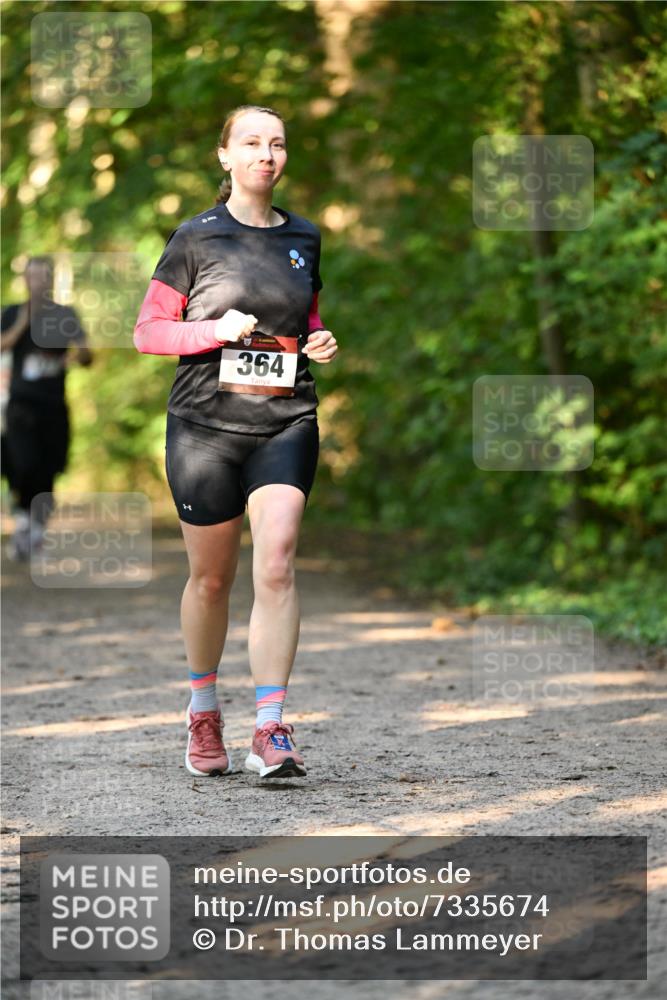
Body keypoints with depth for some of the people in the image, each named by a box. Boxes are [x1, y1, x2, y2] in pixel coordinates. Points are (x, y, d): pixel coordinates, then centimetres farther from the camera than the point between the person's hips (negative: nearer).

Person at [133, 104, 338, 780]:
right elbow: (147, 330, 1)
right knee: (211, 576, 8)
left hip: (286, 420, 2)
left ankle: (270, 730, -18)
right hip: (206, 420, -2)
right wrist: (215, 330, -15)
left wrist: (319, 344, 3)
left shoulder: (303, 238, 12)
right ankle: (203, 710, 31)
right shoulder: (196, 238, 0)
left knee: (276, 563, -15)